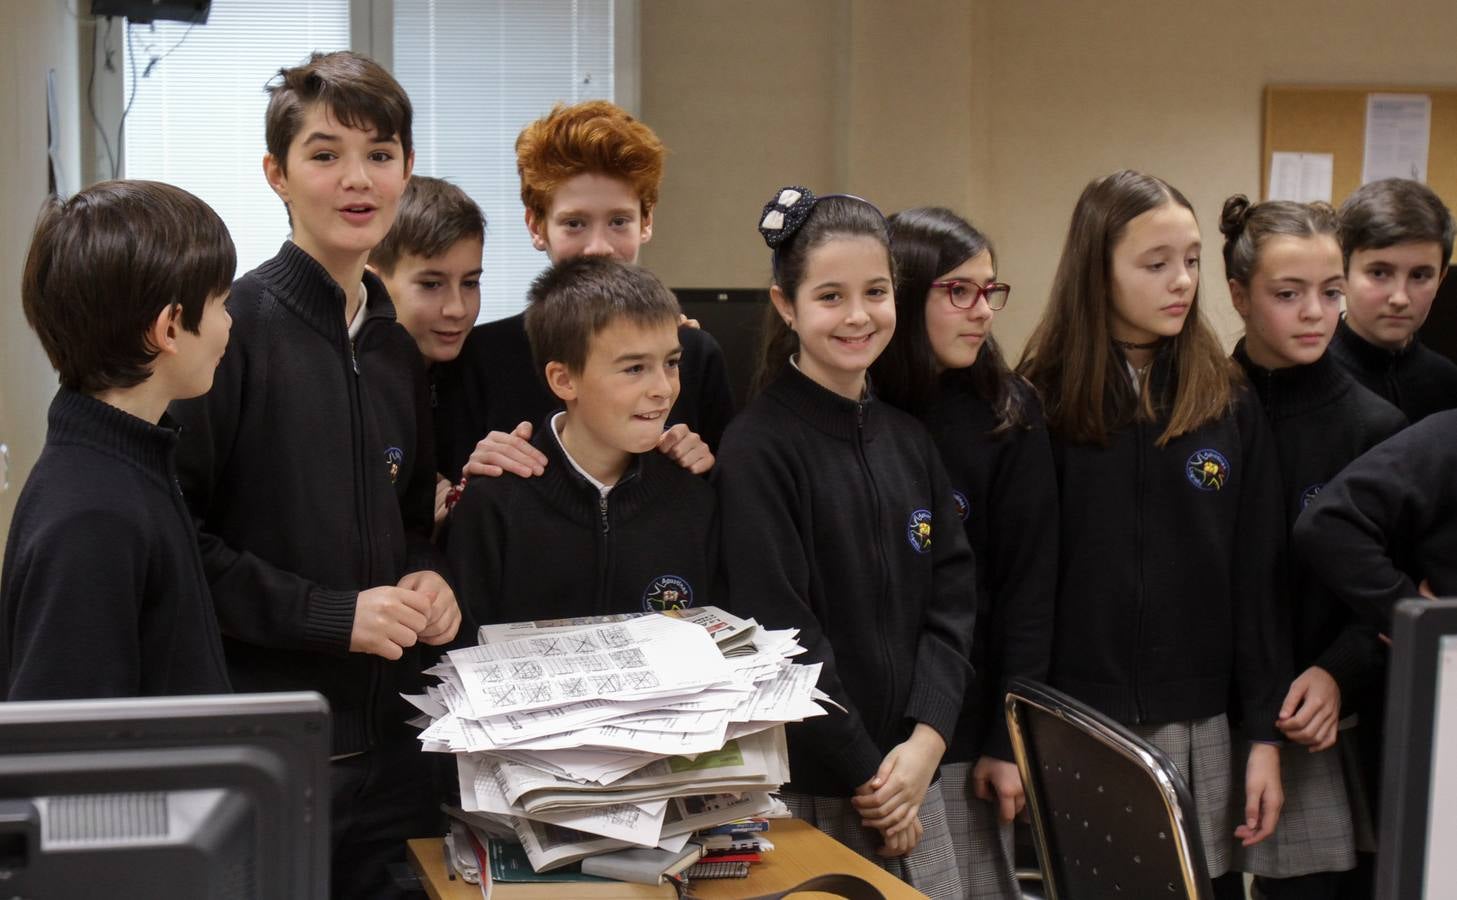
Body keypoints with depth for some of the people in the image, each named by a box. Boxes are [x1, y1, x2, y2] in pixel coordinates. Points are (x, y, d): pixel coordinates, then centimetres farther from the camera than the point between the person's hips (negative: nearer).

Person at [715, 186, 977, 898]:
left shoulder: (909, 440, 9)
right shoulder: (759, 447, -10)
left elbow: (951, 598, 5)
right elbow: (781, 632, -14)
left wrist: (925, 741, -8)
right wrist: (865, 780, -12)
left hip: (910, 778, 6)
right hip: (807, 791, -5)